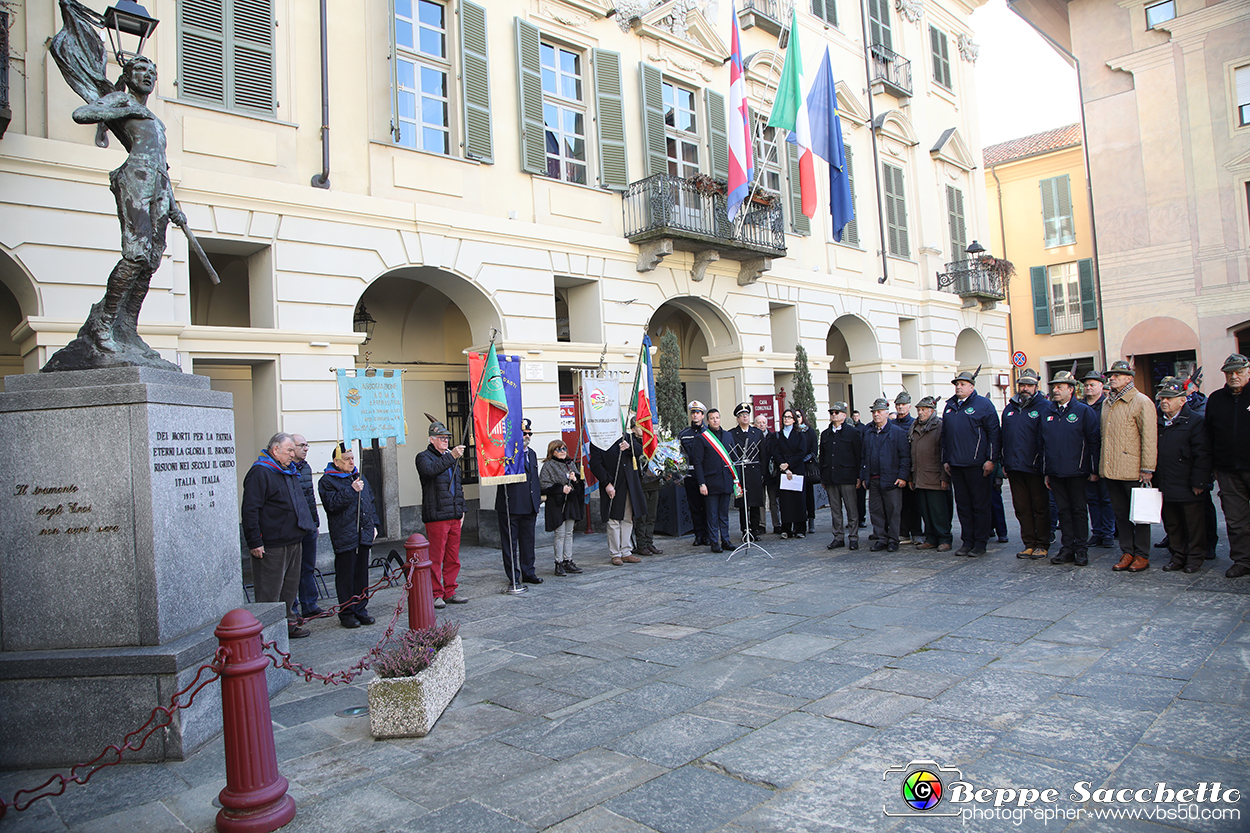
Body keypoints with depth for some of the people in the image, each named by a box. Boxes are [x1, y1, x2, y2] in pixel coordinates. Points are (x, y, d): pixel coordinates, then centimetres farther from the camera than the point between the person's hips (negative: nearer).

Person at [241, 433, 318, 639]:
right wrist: (254, 542, -20)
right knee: (270, 591, -2)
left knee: (290, 586, 15)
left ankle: (288, 622, 25)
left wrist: (308, 524, 25)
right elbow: (250, 510, -18)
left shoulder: (290, 471, 17)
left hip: (293, 541, 9)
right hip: (272, 545, -9)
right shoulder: (260, 473, -13)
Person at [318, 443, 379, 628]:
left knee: (362, 574, 10)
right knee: (346, 576, -1)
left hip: (363, 534, 6)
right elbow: (332, 504, -17)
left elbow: (370, 502, 23)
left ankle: (360, 609, 19)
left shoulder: (359, 477, 17)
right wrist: (351, 490, -22)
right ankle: (346, 613, 7)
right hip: (344, 536, -6)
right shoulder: (327, 481, -4)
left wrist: (373, 525, 16)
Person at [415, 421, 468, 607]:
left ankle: (450, 592, 19)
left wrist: (461, 510, 20)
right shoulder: (424, 457, -2)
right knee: (436, 558, -3)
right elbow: (431, 470, -27)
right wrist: (451, 456, -32)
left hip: (454, 516, 7)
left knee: (453, 558, 10)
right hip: (436, 516, -7)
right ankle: (436, 594, 6)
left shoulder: (452, 458, 21)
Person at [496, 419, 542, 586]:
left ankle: (529, 572, 23)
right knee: (510, 542, 3)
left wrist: (537, 500, 16)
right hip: (510, 506, -7)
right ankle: (513, 577, 11)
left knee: (528, 540, 13)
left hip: (529, 506, 7)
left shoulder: (531, 454, 17)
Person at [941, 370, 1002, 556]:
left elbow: (994, 433, -7)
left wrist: (991, 459, -12)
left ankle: (980, 543, 8)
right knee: (963, 505, 10)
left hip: (977, 464, -6)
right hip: (955, 464, 6)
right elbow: (944, 435, 20)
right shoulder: (950, 407, 15)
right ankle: (967, 541, 17)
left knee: (980, 505, 2)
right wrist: (945, 460, 15)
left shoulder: (983, 405, -3)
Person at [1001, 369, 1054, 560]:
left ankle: (1042, 544, 13)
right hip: (1014, 467, 5)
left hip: (1035, 467, -5)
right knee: (1021, 508, 9)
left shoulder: (1044, 407, -4)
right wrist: (1005, 463, 13)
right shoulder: (1009, 408, 13)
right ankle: (1029, 543, 17)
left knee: (1040, 507, 4)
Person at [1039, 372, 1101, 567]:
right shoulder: (1048, 414, 11)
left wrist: (1094, 470, -8)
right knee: (1064, 511, 9)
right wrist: (1045, 472, 11)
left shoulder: (1084, 411, -3)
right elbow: (1043, 443, 14)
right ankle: (1067, 549, 14)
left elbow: (1094, 441, -5)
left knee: (1079, 510, 3)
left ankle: (1081, 549, 11)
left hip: (1077, 472, -4)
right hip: (1055, 473, 4)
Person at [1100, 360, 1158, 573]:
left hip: (1132, 470, -6)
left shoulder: (1141, 402, -7)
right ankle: (1127, 552, 20)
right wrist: (1102, 464, 14)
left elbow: (1149, 437, -11)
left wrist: (1147, 468, -15)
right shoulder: (1107, 403, 13)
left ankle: (1142, 555, 13)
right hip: (1110, 469, 6)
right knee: (1120, 513, 11)